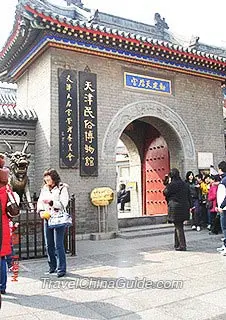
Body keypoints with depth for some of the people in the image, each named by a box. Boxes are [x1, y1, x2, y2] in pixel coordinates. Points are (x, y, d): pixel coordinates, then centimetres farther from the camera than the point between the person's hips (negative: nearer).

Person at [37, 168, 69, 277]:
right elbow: (40, 201, 13)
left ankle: (61, 269, 4)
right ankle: (52, 267, 24)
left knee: (58, 245, -6)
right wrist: (41, 211, -6)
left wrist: (51, 202, -23)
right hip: (47, 219, 6)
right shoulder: (44, 189, 14)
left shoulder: (62, 188, -3)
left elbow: (63, 204, -11)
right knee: (49, 245, 11)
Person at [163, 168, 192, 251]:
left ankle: (182, 246, 2)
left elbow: (165, 192, -2)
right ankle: (177, 244, 26)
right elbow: (189, 196, 13)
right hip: (184, 207, 7)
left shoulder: (172, 184, -13)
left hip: (175, 208, -7)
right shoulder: (184, 184, 9)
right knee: (179, 226, 17)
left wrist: (168, 183, 5)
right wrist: (189, 206, 19)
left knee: (178, 227, 0)